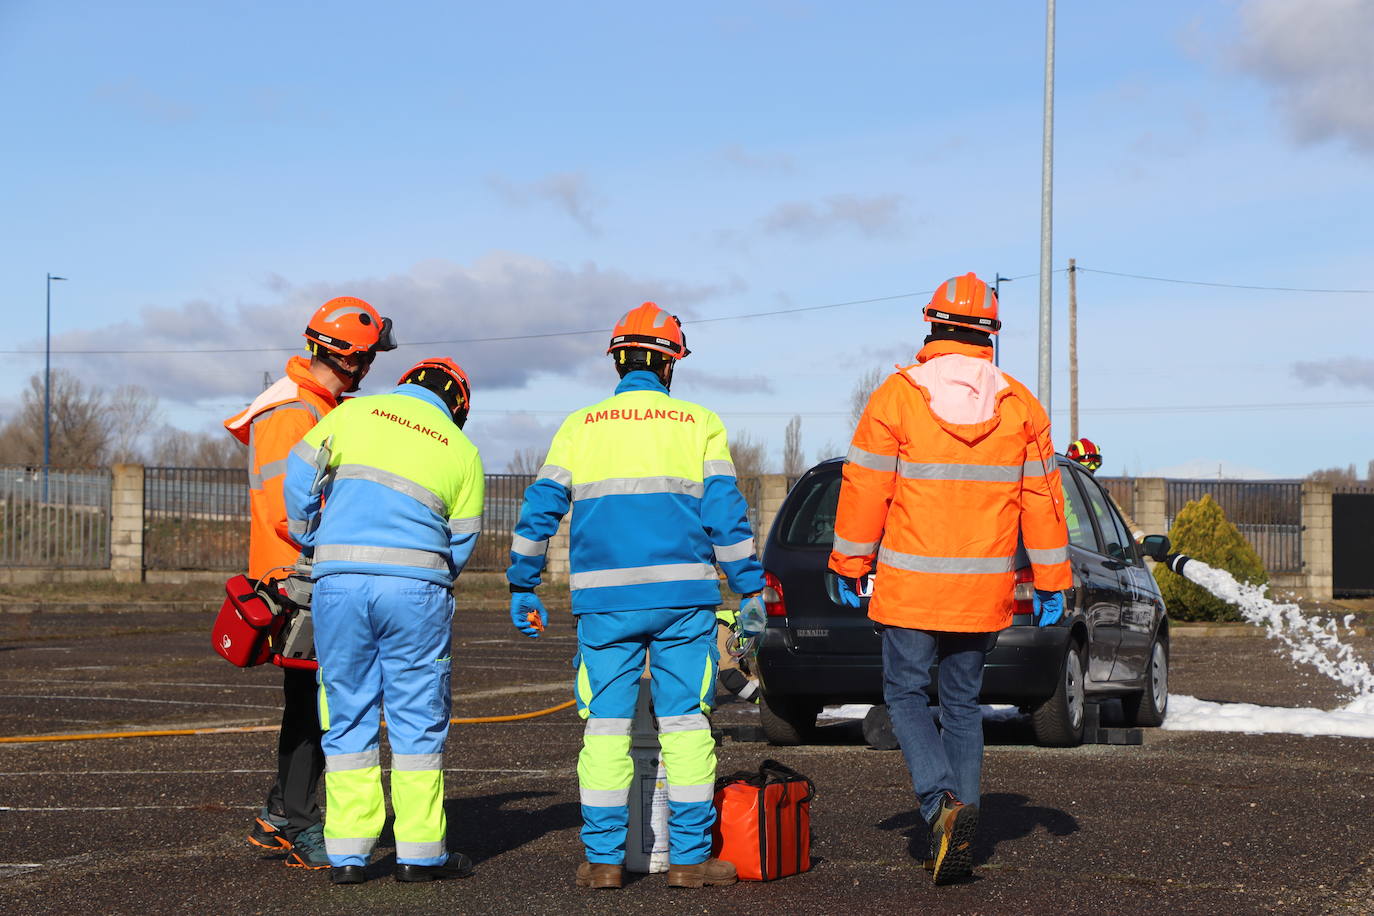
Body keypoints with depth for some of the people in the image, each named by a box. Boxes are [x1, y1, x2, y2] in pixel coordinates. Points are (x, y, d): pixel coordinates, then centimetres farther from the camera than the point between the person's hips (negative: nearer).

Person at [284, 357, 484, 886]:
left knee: (347, 714, 9)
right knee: (418, 718, 7)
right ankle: (420, 852, 10)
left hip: (338, 581, 1)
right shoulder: (462, 451, 11)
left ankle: (347, 853, 9)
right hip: (416, 585, -1)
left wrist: (314, 543, 19)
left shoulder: (353, 413, 11)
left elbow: (300, 475, 7)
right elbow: (461, 541, 10)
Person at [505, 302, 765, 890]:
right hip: (684, 598, -1)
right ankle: (689, 857, 2)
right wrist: (750, 592, 7)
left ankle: (603, 858, 5)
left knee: (605, 725, 5)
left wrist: (522, 588, 16)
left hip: (605, 603, 1)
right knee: (686, 723, 3)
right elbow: (726, 515, 2)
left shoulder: (579, 427, 9)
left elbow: (539, 511, 8)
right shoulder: (700, 425, 6)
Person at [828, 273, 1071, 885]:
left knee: (905, 695, 8)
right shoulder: (1020, 406, 3)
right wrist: (1050, 583, 12)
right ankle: (960, 832, 11)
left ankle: (942, 802, -15)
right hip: (985, 590, 3)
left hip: (910, 585, -3)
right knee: (962, 703, 14)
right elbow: (1041, 499, 6)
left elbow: (865, 490, -5)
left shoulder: (896, 397, -7)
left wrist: (850, 567, 6)